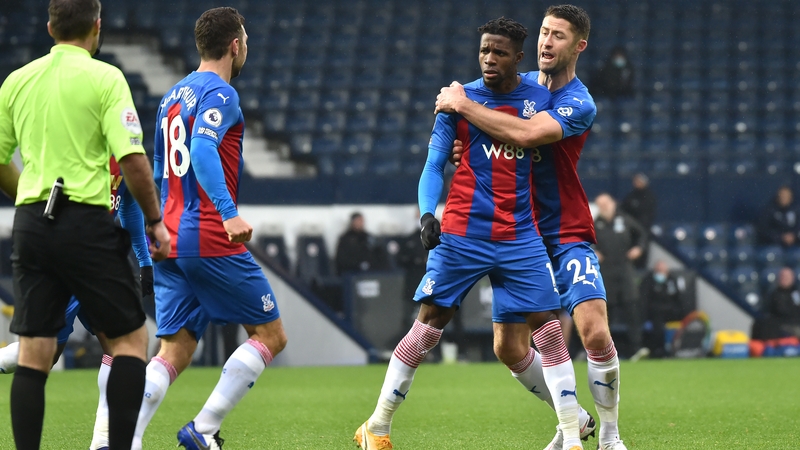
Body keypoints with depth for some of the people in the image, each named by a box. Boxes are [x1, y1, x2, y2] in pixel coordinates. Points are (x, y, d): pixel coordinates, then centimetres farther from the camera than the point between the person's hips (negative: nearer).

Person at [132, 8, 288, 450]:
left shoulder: (172, 96, 18)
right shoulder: (220, 94, -8)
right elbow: (203, 151, -25)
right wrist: (229, 213, -35)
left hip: (170, 243, 8)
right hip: (211, 242, -8)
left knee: (173, 353, 5)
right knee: (270, 335, 4)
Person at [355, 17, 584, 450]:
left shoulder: (540, 98, 7)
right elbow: (434, 166, 0)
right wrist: (427, 213, -14)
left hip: (520, 237, 2)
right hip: (462, 234, -1)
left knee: (548, 329, -7)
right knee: (427, 327, -2)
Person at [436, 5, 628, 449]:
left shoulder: (579, 105, -14)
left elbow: (525, 133, -31)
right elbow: (491, 140, 21)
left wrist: (462, 104, -23)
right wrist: (461, 149, -3)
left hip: (566, 235, -6)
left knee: (595, 333, -21)